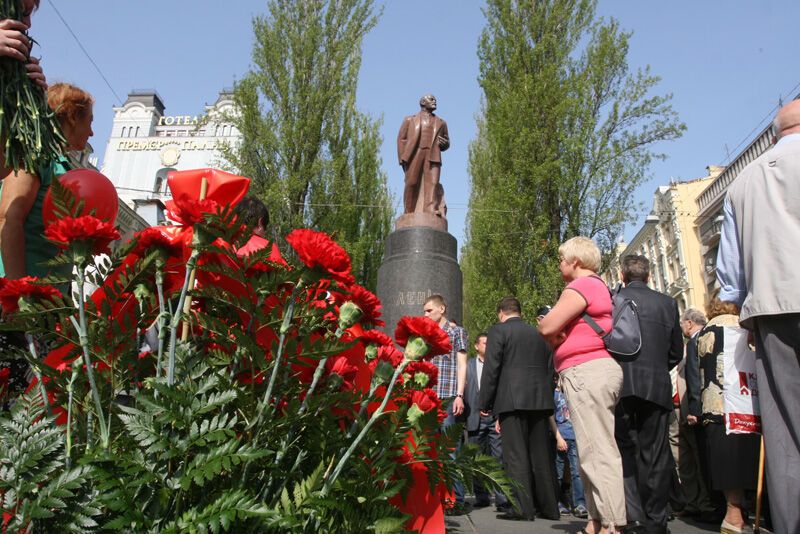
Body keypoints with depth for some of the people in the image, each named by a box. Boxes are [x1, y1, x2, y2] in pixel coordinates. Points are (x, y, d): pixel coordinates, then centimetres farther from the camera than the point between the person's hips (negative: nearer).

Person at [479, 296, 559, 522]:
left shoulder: (498, 331, 1)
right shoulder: (539, 334, 18)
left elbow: (491, 369, -6)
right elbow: (550, 369, 18)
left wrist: (485, 403, -2)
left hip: (512, 400, -5)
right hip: (540, 400, 6)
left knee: (515, 455, -2)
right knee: (541, 454, 10)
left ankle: (522, 507, -3)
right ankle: (549, 506, 17)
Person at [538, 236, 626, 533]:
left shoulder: (581, 286, -9)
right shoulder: (600, 287, 23)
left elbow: (547, 327, -17)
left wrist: (553, 337, 4)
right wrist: (560, 336, 4)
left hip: (586, 372, -10)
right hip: (600, 369, 10)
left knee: (596, 453, -9)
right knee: (595, 451, 11)